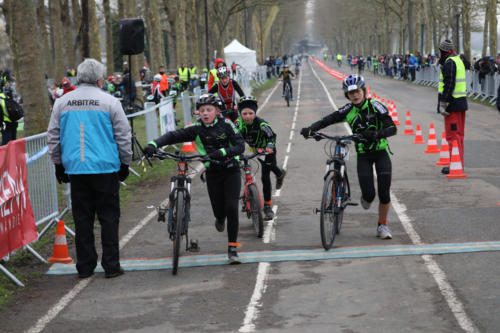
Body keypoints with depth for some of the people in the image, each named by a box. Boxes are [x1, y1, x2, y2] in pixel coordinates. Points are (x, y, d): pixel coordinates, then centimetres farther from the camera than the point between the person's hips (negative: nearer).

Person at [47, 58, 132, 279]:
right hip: (105, 169, -3)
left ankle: (85, 267, 12)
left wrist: (59, 165, 20)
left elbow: (53, 137, 11)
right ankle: (111, 266, 4)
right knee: (109, 217, 4)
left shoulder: (62, 103, 6)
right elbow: (123, 136, -1)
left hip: (75, 168, 3)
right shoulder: (109, 102, -4)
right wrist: (125, 164, 10)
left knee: (82, 218, 9)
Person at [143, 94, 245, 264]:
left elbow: (240, 145, -17)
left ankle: (232, 249, -4)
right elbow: (173, 136, -13)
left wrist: (223, 152, -34)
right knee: (218, 210, 4)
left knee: (231, 209, -13)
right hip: (213, 173, 2)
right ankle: (220, 218, 45)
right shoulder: (197, 128, -6)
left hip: (231, 171, -2)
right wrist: (154, 144, -29)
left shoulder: (226, 125, -10)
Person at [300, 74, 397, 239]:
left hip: (381, 152, -1)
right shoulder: (348, 110, -5)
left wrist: (377, 134, -39)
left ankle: (382, 226, 14)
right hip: (363, 154, 1)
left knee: (384, 193, -8)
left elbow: (392, 128, -20)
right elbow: (327, 120, -13)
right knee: (368, 194, -9)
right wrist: (311, 129, -31)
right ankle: (366, 197, 30)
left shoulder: (375, 106, -13)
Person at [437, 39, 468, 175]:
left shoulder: (449, 63, -14)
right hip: (461, 102, 10)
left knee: (452, 135, -8)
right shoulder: (458, 60, 17)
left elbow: (449, 85, -21)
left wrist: (443, 104, -21)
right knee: (458, 134, 14)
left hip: (453, 104, -10)